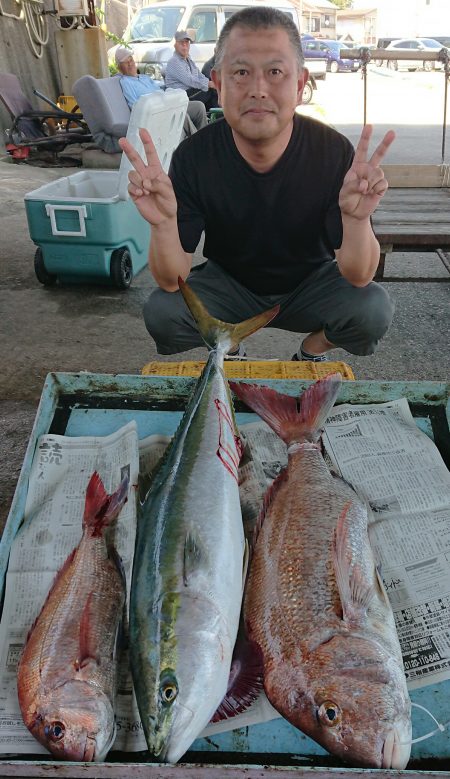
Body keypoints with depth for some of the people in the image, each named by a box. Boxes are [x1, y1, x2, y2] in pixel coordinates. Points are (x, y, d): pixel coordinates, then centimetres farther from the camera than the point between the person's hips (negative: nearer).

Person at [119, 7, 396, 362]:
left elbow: (358, 278, -21)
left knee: (373, 310, -26)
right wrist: (164, 224, -41)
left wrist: (356, 219, -42)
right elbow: (172, 281, -21)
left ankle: (312, 352, 9)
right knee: (162, 312, -25)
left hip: (309, 284, 0)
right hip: (228, 285, 1)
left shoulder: (333, 151, -21)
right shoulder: (193, 156, -20)